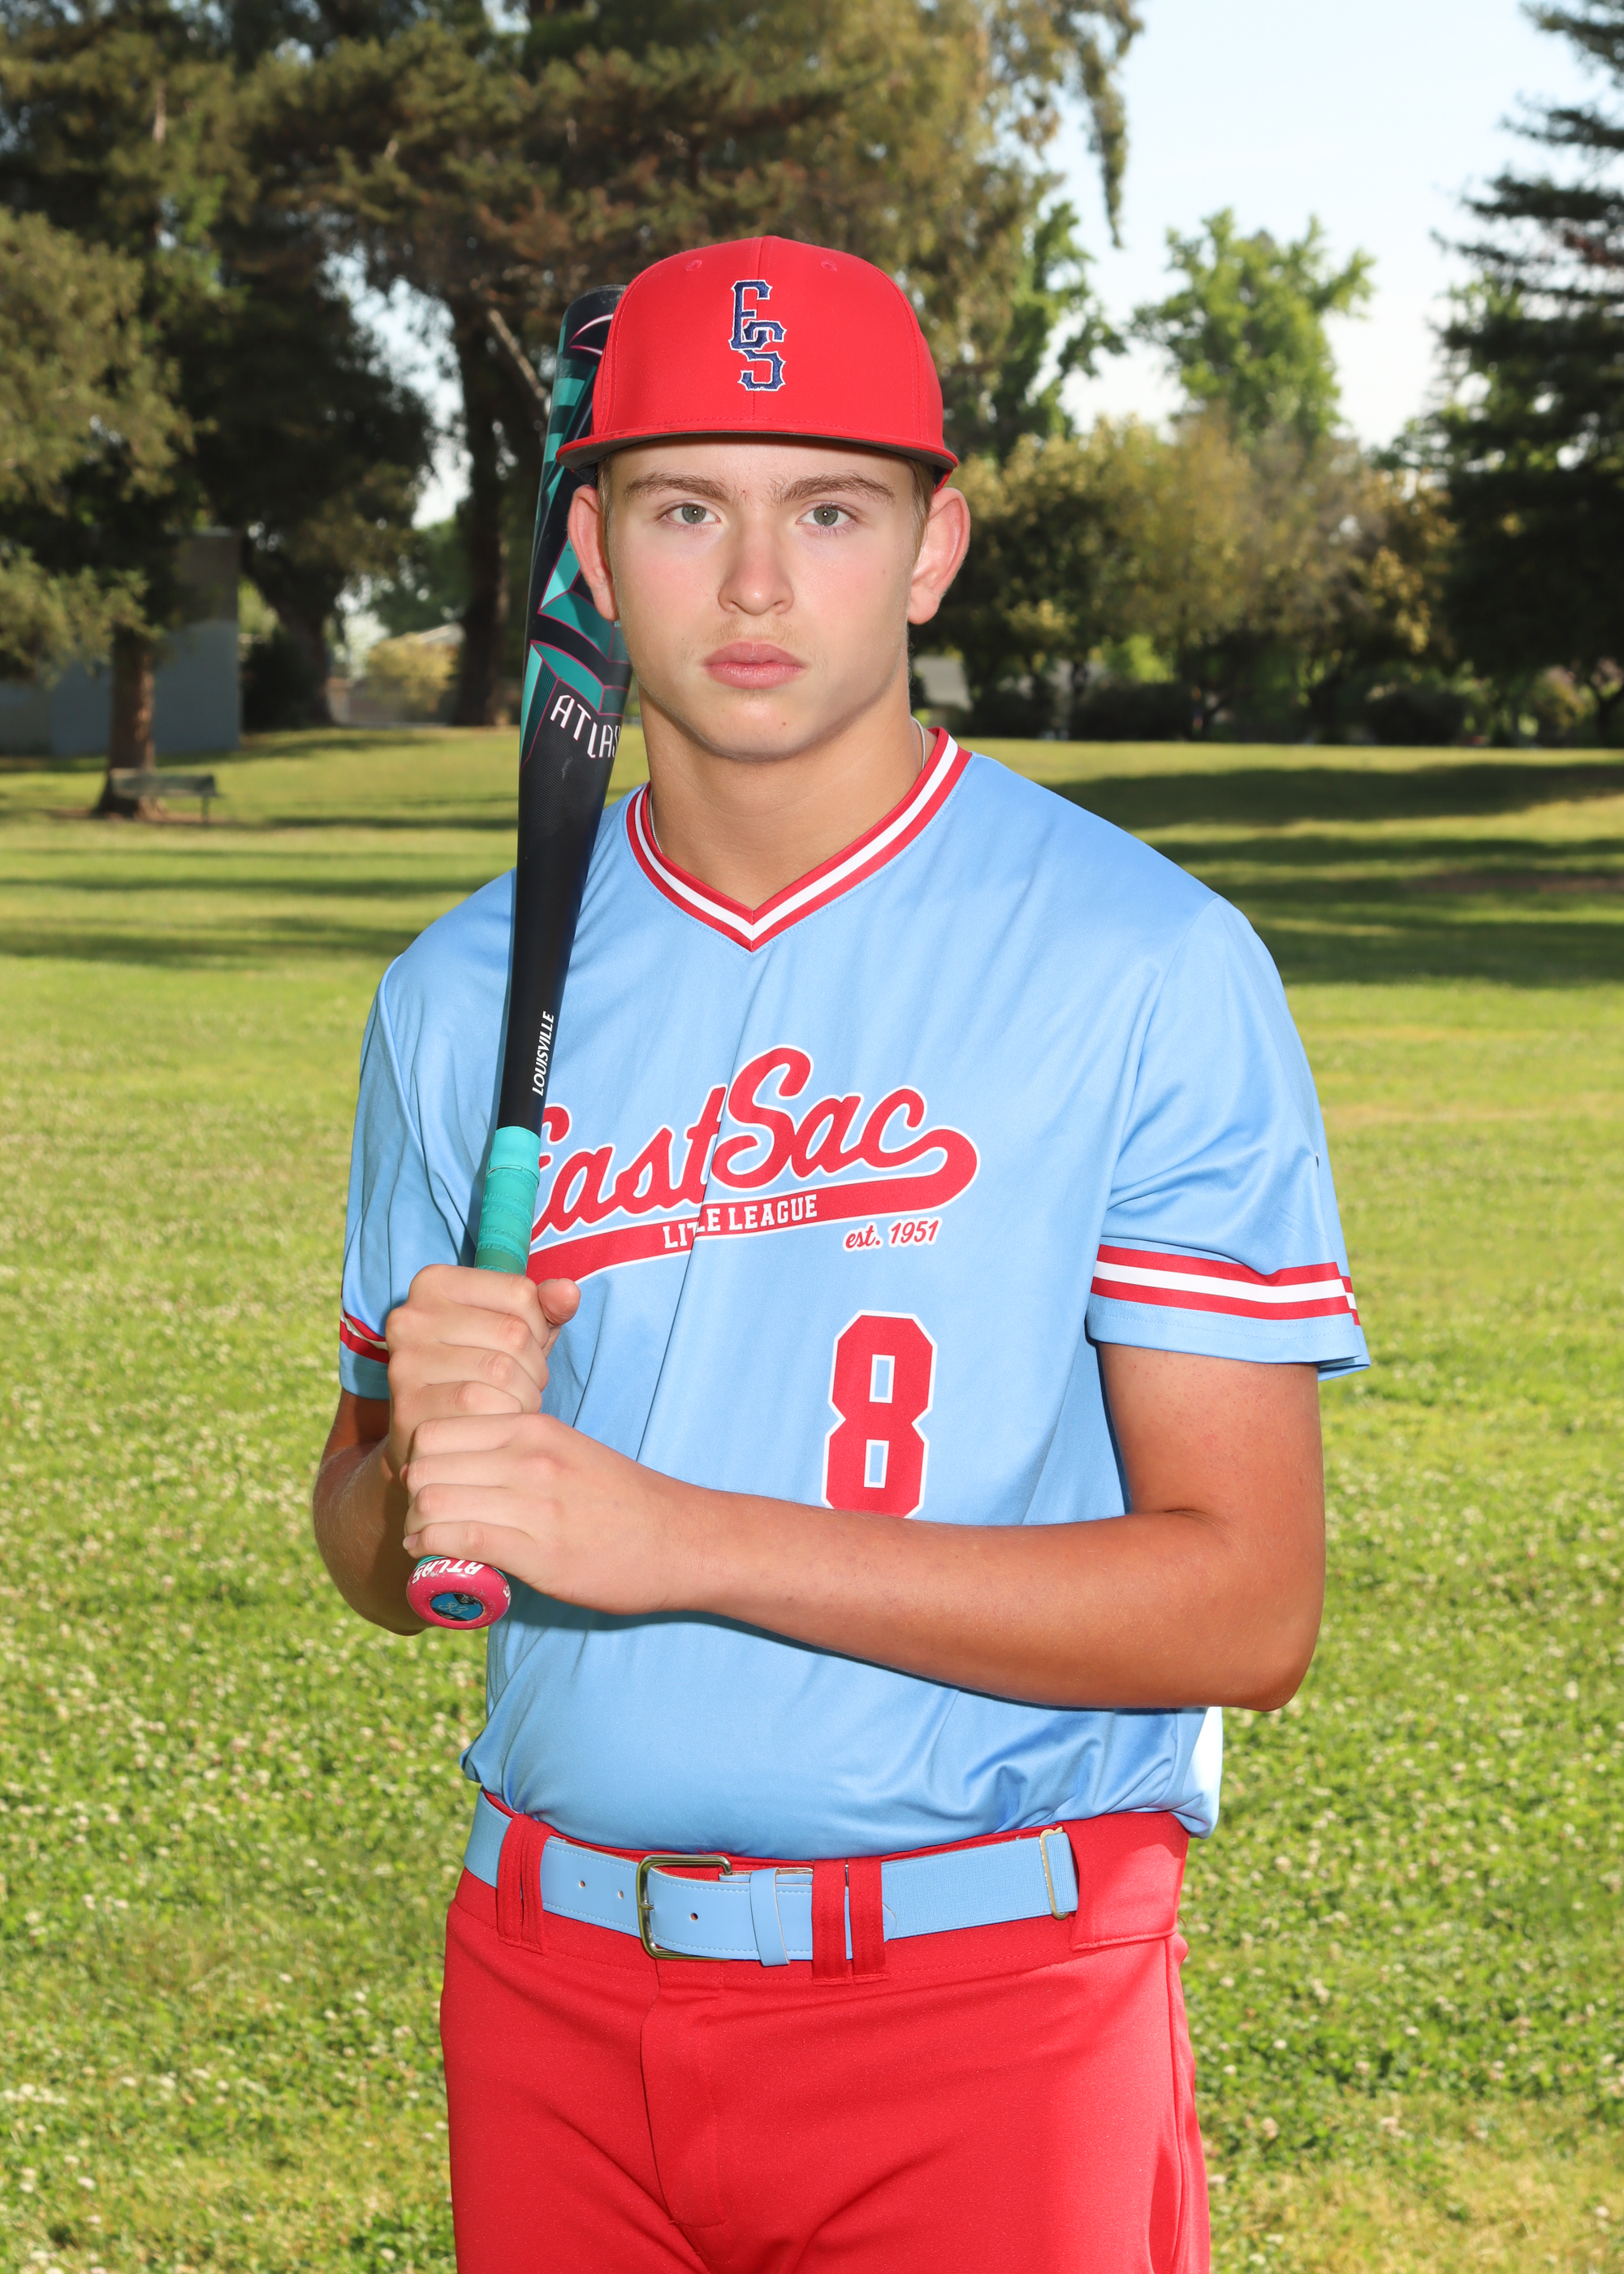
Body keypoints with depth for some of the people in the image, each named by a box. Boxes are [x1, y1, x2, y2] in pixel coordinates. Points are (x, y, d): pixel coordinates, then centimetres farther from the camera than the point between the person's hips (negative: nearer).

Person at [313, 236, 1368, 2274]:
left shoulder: (1150, 971, -9)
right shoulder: (466, 993, 7)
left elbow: (1246, 1607, -14)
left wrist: (677, 1533, -20)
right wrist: (418, 1454, -10)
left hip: (985, 2006, -4)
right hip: (553, 1972, 4)